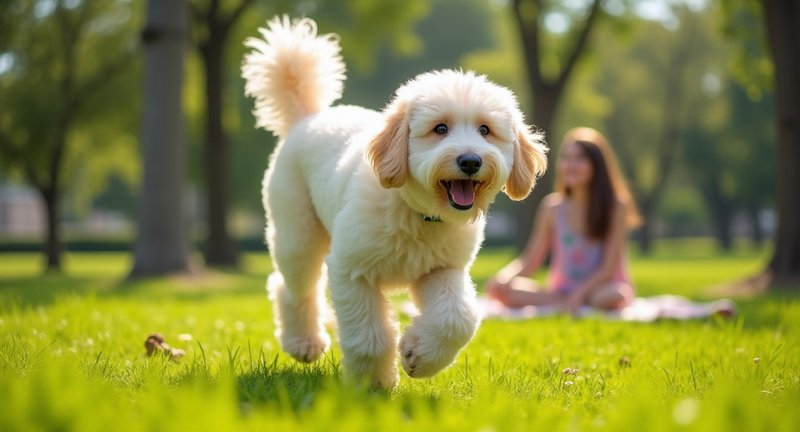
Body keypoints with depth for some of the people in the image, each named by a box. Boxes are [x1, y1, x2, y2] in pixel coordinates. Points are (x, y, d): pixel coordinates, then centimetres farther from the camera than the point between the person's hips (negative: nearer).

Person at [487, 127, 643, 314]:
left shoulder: (615, 207, -5)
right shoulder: (552, 206, 4)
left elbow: (609, 267, -9)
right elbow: (530, 261, 3)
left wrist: (579, 294, -24)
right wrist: (504, 277, -18)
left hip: (599, 288, -3)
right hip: (561, 290, 3)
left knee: (613, 295, -40)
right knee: (496, 286, -21)